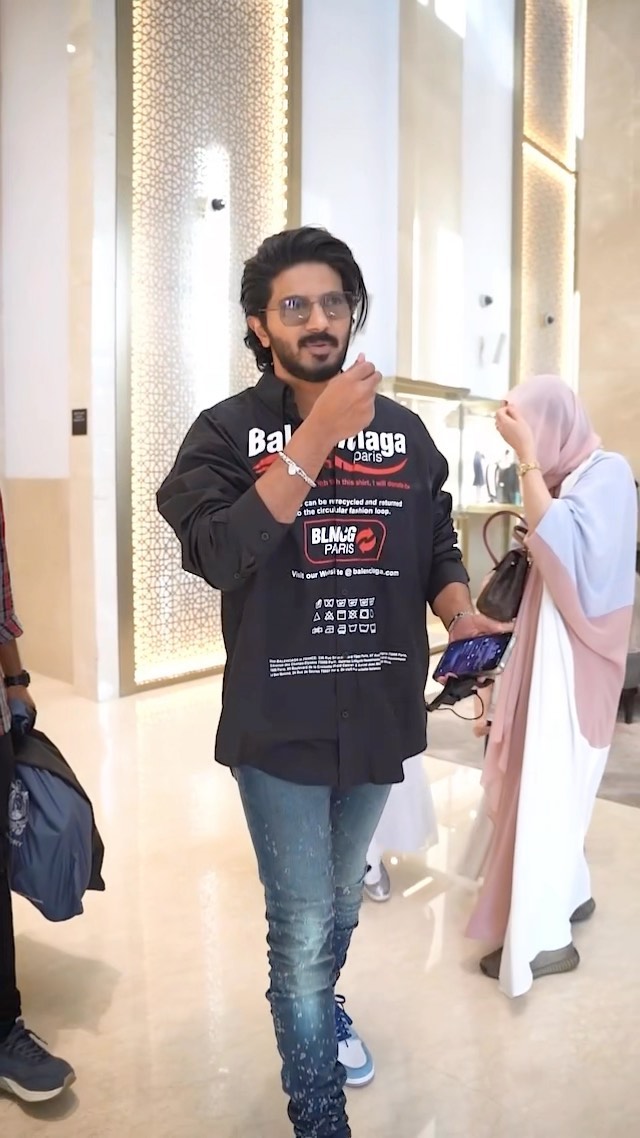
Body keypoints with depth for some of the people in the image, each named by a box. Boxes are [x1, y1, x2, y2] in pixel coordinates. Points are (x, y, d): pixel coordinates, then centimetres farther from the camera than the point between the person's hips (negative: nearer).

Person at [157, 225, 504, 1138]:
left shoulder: (403, 431, 3)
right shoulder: (228, 430, -9)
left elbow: (438, 548, 6)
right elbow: (218, 554, -25)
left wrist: (461, 615, -15)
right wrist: (318, 437, -29)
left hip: (377, 714, 4)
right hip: (281, 722, -4)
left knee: (341, 902, 25)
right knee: (302, 925, 5)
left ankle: (319, 1006, 56)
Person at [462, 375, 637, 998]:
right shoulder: (572, 477, 13)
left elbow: (563, 547, -30)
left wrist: (526, 457, -27)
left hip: (571, 662, -9)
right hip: (547, 653, 9)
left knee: (546, 787, -4)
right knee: (545, 782, 15)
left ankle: (544, 939, 7)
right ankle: (570, 894, 31)